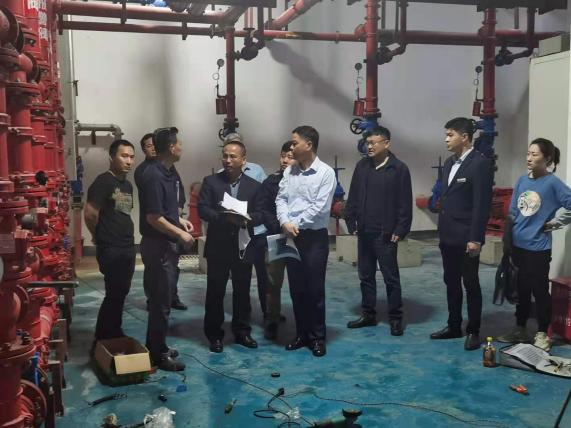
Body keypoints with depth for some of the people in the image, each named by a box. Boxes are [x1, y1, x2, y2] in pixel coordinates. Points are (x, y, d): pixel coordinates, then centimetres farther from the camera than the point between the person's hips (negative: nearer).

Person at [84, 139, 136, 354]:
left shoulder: (128, 185, 14)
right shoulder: (103, 181, -12)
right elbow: (90, 214, -16)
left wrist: (127, 236, 12)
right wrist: (101, 237, -2)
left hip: (127, 248, 8)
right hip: (111, 249, -8)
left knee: (121, 293, 13)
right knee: (114, 295, -4)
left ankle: (115, 335, 26)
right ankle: (101, 342, 6)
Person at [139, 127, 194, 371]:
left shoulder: (168, 172, 11)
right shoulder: (153, 176, -20)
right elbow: (153, 217, -22)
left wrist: (181, 220, 9)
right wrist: (180, 234, -14)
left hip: (167, 244, 10)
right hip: (158, 246, -10)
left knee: (160, 299, 17)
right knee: (161, 302, -1)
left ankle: (156, 347, 29)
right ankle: (159, 355, 10)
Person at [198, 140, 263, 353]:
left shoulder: (254, 185, 6)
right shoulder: (211, 181, 1)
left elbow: (261, 214, 1)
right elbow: (202, 209, -8)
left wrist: (246, 218, -20)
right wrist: (225, 217, -23)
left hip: (243, 246, 2)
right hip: (218, 246, -2)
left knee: (242, 292, 10)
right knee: (215, 292, 5)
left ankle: (242, 331, 23)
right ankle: (214, 334, 16)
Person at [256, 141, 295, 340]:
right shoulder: (270, 182, 5)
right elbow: (263, 210, -1)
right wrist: (280, 227, -13)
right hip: (275, 238, 1)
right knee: (273, 282, 3)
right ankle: (271, 322, 14)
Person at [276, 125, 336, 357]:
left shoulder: (326, 173, -9)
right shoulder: (289, 171, 8)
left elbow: (320, 207, -15)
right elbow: (281, 199, 4)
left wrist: (297, 224, -12)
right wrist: (285, 222, -13)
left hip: (314, 236, -5)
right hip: (291, 236, 5)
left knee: (315, 289, 2)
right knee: (296, 289, 11)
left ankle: (317, 337, 15)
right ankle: (302, 334, 24)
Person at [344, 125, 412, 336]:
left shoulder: (399, 169, -7)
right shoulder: (361, 166, 6)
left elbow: (405, 204, -8)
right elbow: (353, 197, 10)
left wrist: (400, 230, -11)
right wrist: (351, 223, 5)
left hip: (386, 234, -5)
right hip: (364, 232, 5)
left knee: (391, 277, 3)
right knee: (366, 275, 12)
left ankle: (395, 318, 14)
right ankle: (368, 314, 24)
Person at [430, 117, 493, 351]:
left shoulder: (480, 163, -13)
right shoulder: (450, 162, 12)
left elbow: (482, 205, -17)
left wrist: (475, 238, -19)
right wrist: (442, 229, 14)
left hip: (466, 237, -8)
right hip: (448, 236, 8)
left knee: (471, 284, 3)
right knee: (451, 283, 15)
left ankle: (473, 331, 14)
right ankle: (454, 325, 27)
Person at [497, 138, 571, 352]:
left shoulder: (553, 183, -11)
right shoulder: (522, 180, 5)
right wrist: (509, 239, 10)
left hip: (538, 248, -5)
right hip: (518, 245, 5)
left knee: (540, 290, 5)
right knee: (521, 289, 16)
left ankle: (542, 335, 18)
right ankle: (520, 330, 28)